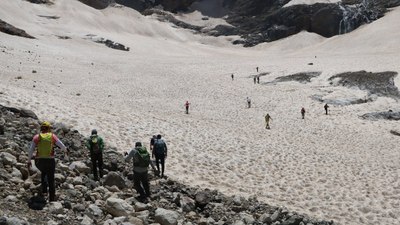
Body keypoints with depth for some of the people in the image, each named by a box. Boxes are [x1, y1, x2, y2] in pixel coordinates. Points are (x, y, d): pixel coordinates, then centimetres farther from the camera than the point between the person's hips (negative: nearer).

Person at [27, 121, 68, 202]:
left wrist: (29, 161, 8)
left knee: (43, 172, 34)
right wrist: (65, 151, 28)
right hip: (50, 161, -1)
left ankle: (44, 189, 23)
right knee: (51, 180, 12)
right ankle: (52, 198, 10)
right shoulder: (52, 136, 1)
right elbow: (62, 146, 5)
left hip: (39, 161, 1)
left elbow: (31, 150, -3)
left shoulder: (36, 137, 2)